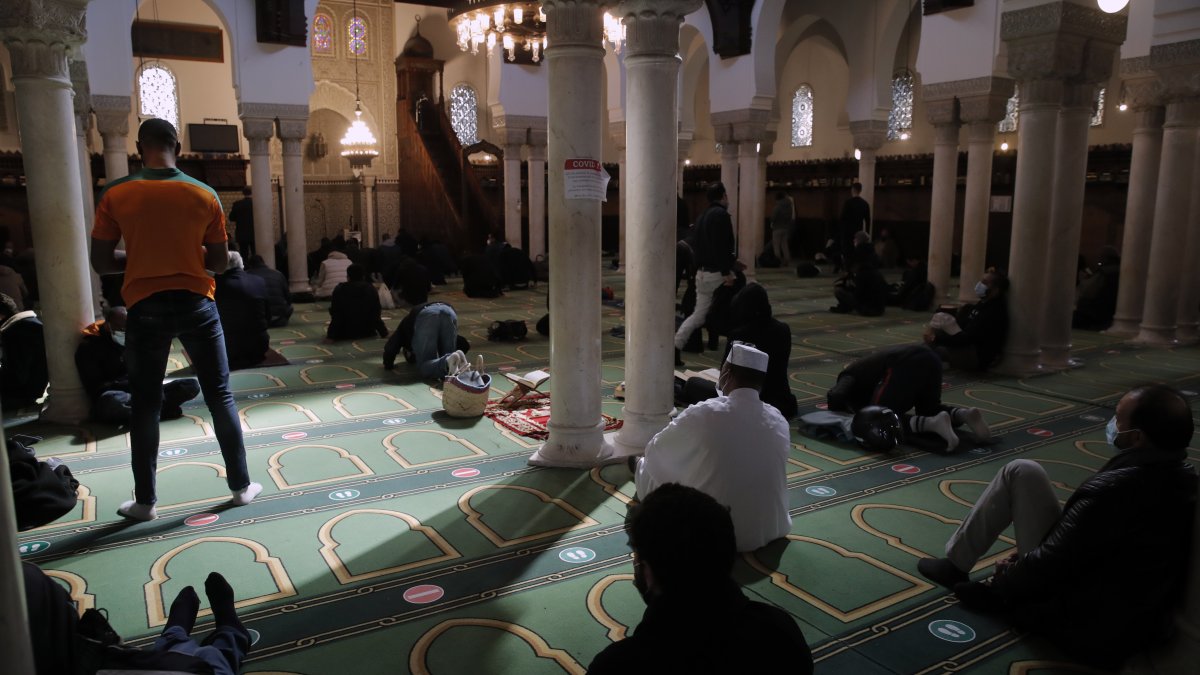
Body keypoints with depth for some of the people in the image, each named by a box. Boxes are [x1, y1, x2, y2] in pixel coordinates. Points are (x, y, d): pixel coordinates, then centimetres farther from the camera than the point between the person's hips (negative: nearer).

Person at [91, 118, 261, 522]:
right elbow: (220, 262, 3)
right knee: (220, 395, 9)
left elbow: (101, 263, -2)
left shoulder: (116, 195, -4)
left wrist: (140, 258, 14)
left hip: (145, 308, 0)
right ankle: (241, 486, 14)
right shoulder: (205, 195, -2)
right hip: (195, 304, 0)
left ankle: (145, 501, 17)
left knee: (145, 405, 9)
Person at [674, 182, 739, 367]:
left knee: (698, 314, 13)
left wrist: (732, 261, 28)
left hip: (702, 273, 9)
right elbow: (720, 246, -23)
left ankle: (675, 348, 6)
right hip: (717, 274, -9)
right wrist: (727, 272, -23)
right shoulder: (721, 214, -12)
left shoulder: (702, 216, 17)